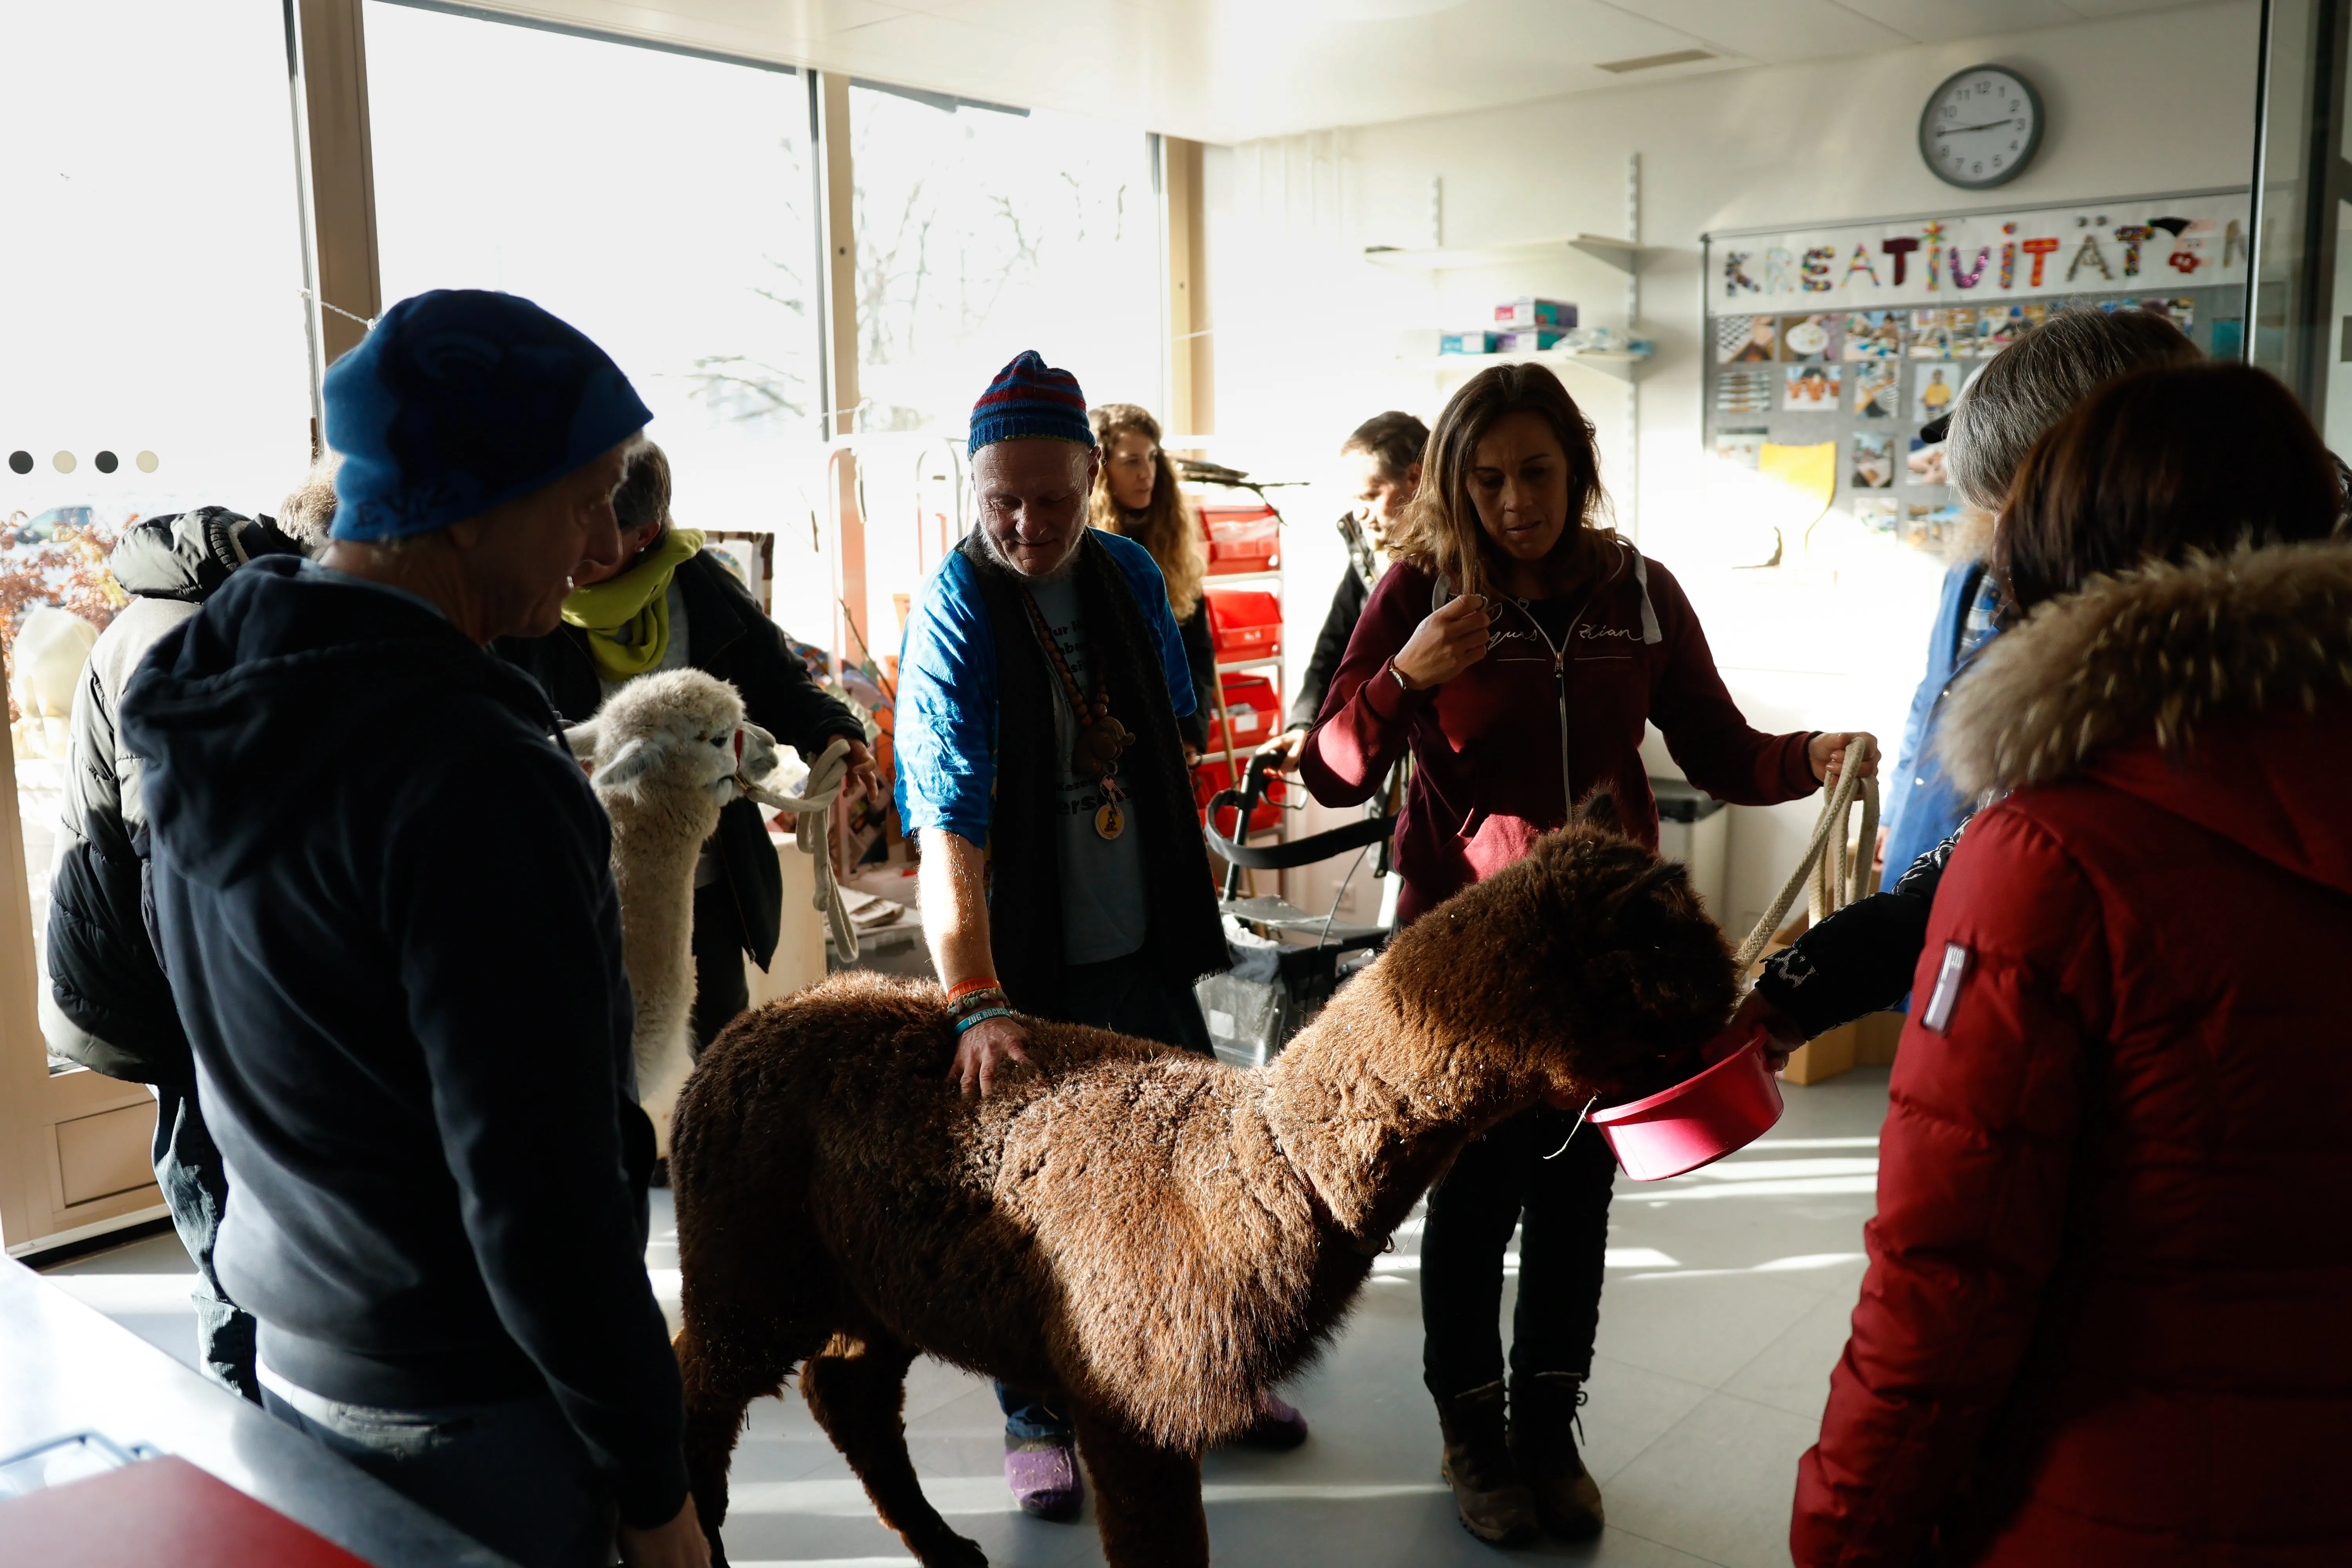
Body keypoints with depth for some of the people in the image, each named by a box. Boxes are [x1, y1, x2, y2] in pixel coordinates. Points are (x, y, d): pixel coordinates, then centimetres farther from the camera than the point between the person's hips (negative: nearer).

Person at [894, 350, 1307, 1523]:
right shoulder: (954, 613, -18)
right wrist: (975, 1004, -36)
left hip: (1143, 943, 5)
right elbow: (948, 828, -28)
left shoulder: (1131, 574, 0)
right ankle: (1036, 1414, 28)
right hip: (1028, 958, -5)